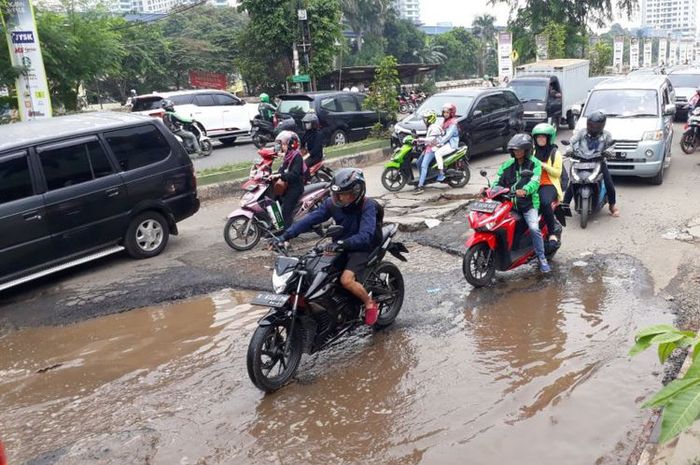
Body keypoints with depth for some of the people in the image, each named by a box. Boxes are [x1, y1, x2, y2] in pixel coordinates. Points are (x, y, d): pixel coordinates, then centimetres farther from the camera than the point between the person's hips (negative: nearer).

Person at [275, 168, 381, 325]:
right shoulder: (332, 203, -5)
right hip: (340, 247, 6)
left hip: (361, 249, -6)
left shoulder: (367, 206, -20)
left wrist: (341, 243, -49)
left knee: (346, 280, -29)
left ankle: (370, 303, -3)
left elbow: (365, 236, -33)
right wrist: (286, 235, -20)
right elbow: (311, 219, -10)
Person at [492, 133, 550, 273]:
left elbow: (535, 181, -17)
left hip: (528, 203, -4)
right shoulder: (508, 165, 12)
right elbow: (499, 180, 5)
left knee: (534, 228, -22)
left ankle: (542, 258, -7)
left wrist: (524, 190, -38)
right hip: (510, 203, 4)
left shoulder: (534, 164, 0)